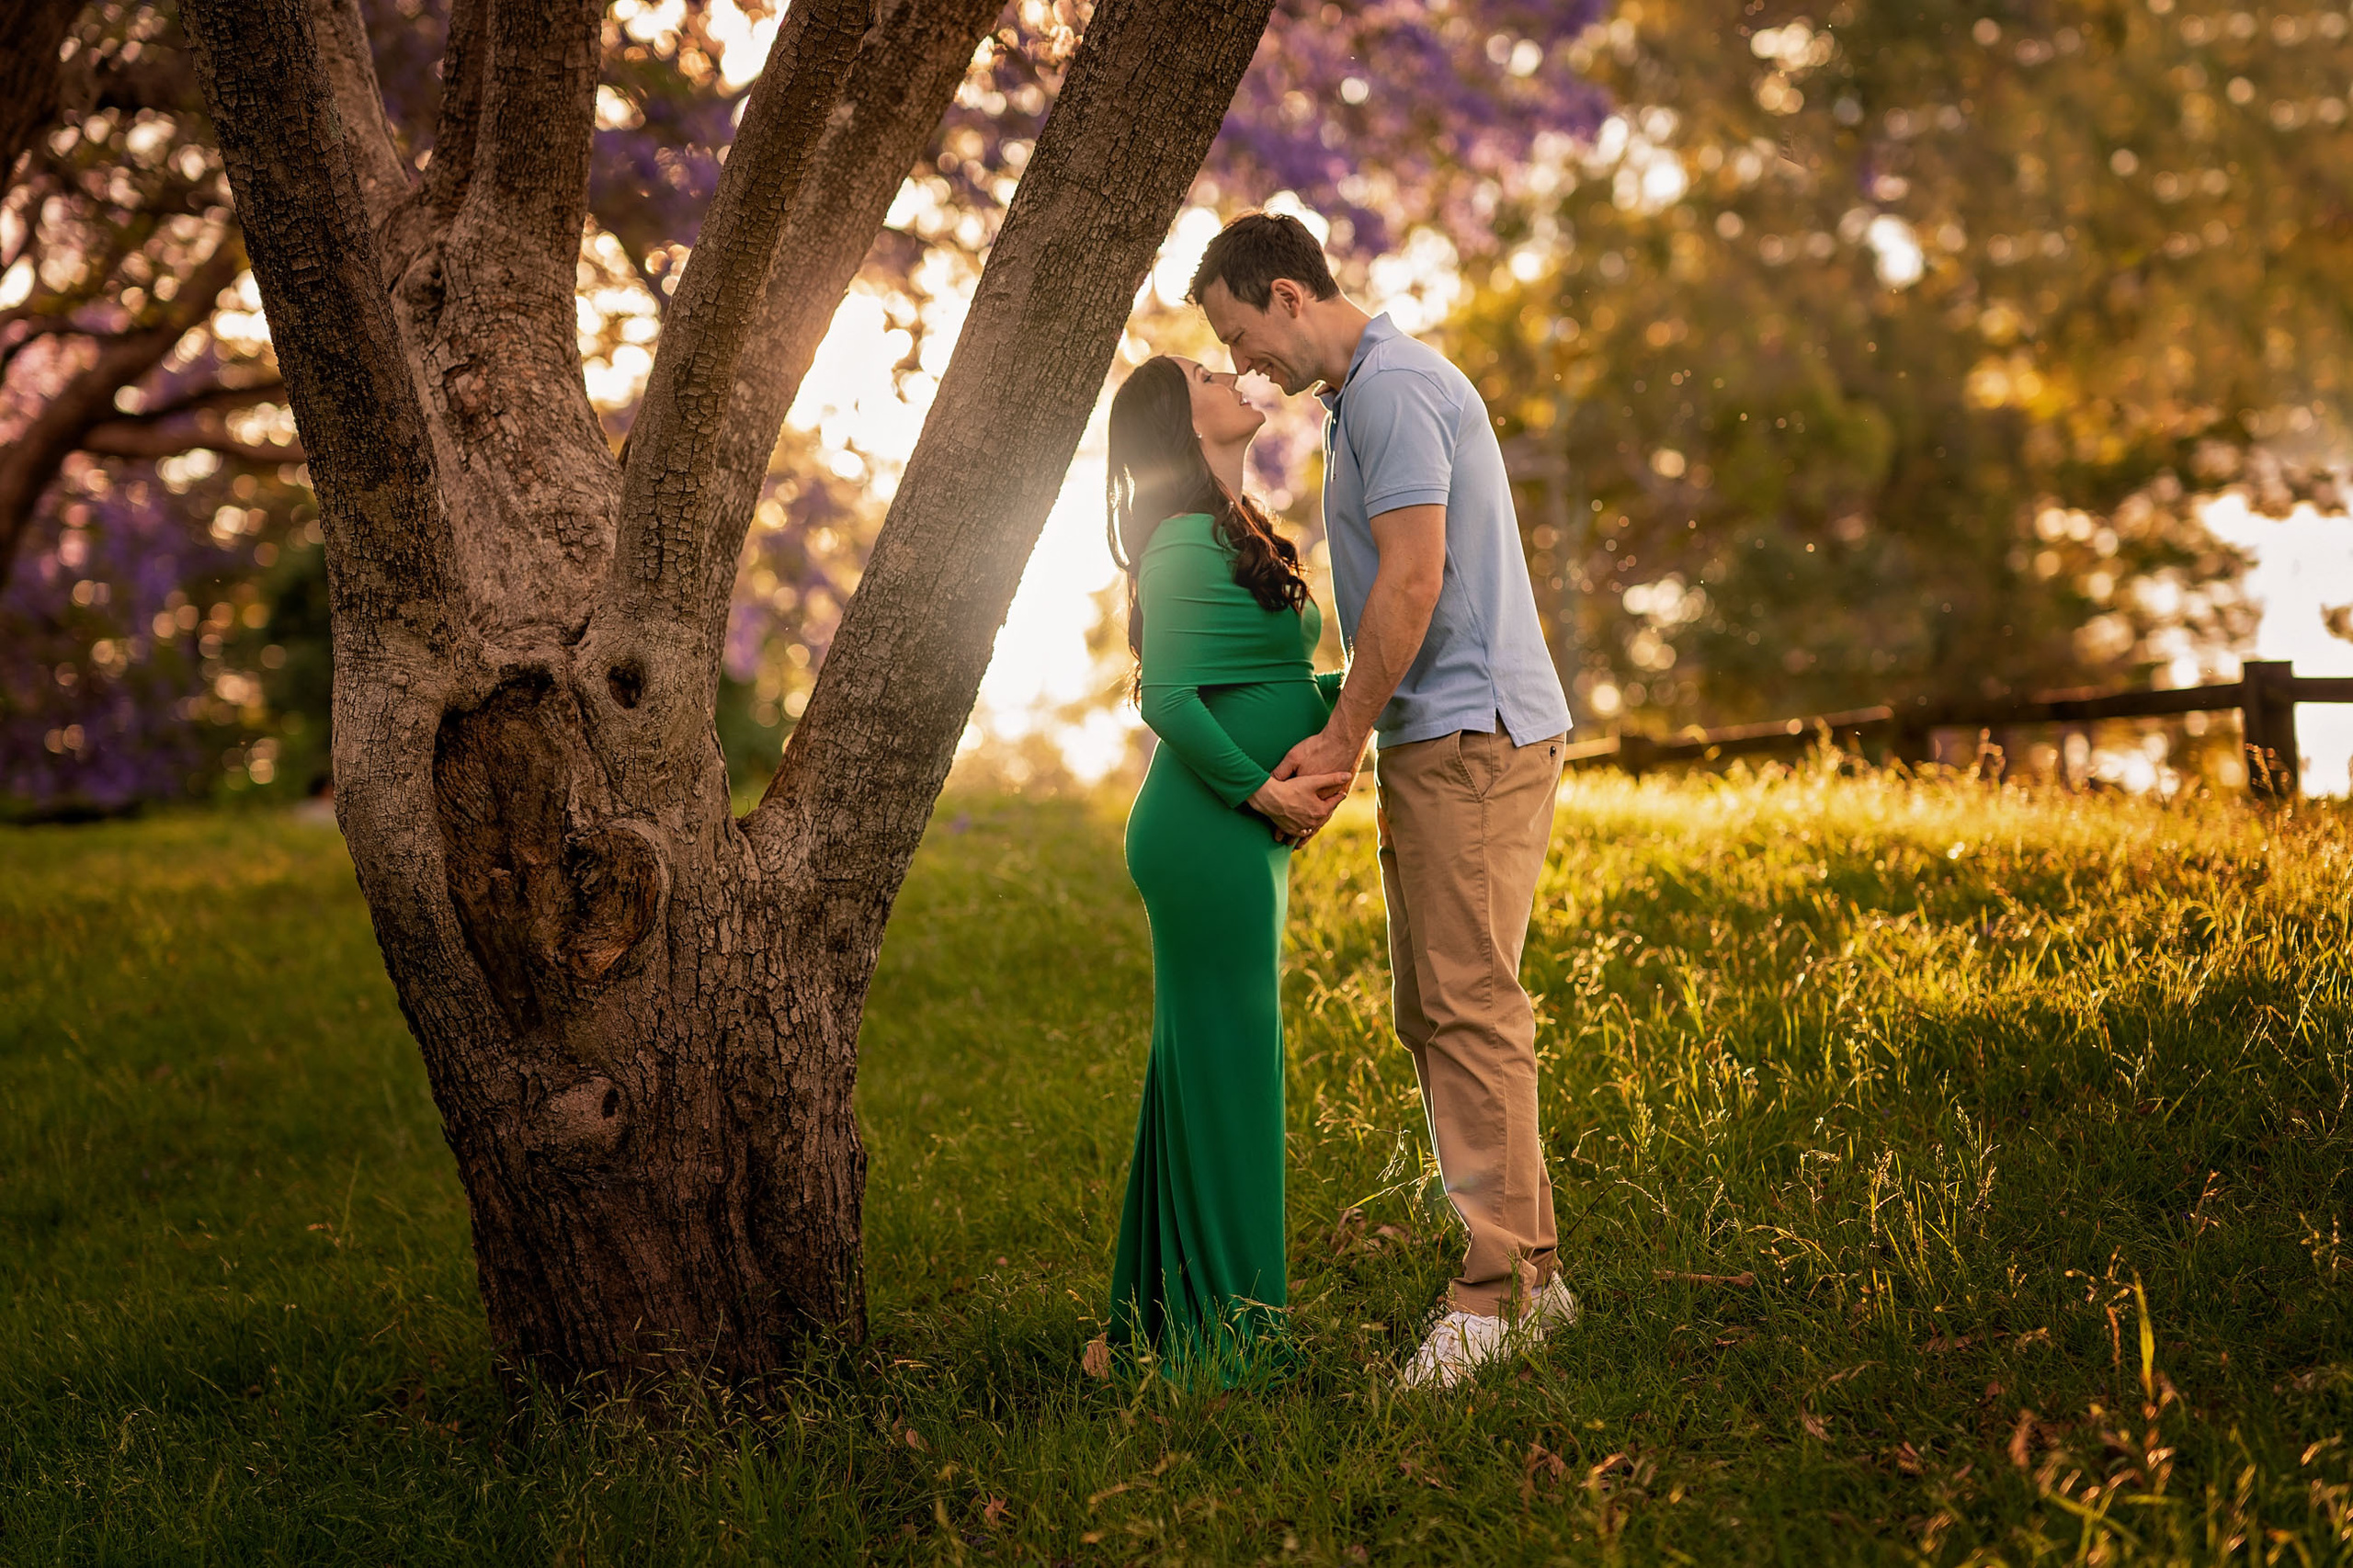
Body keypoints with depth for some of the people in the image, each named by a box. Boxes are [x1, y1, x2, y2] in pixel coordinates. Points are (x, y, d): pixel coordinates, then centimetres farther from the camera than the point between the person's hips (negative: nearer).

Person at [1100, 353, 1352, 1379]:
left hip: (1242, 837, 10)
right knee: (1223, 1064, -5)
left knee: (1208, 1065, 14)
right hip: (1211, 833, -10)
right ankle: (1220, 1325, 2)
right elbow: (1167, 697, -19)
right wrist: (1258, 790, -16)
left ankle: (1167, 1308, 22)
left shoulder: (1234, 535, 18)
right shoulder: (1187, 541, -12)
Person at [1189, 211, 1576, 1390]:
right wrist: (1346, 730, 18)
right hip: (1437, 735, 11)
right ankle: (1531, 1271, 15)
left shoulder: (1392, 389, -13)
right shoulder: (1369, 393, 21)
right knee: (1434, 1012, 11)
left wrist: (1341, 738, -12)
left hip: (1471, 732, -11)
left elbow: (1412, 581, -20)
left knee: (1469, 1007, -11)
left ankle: (1495, 1288, -10)